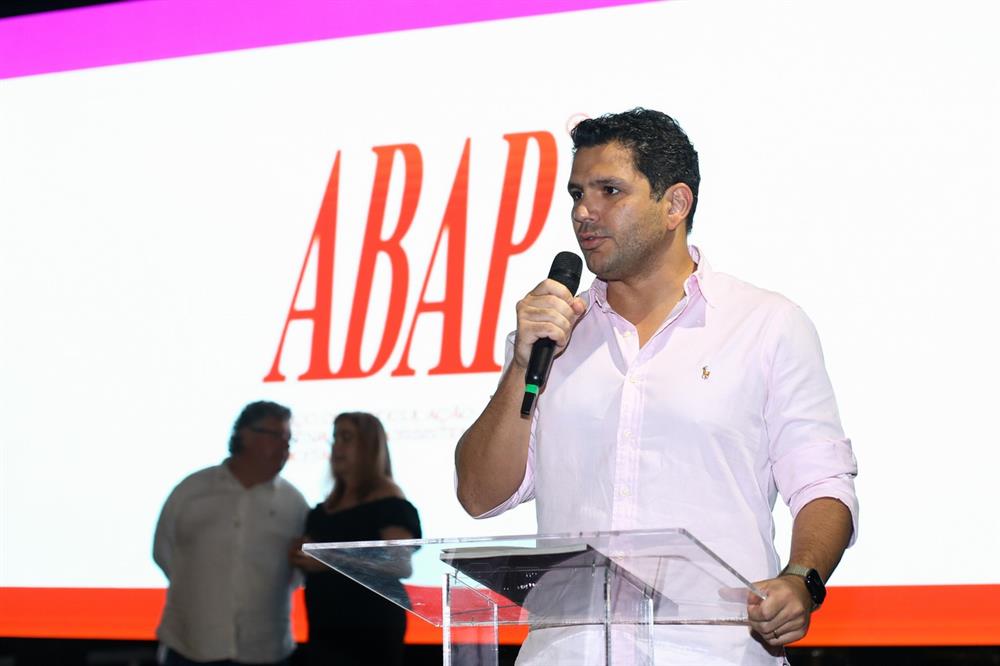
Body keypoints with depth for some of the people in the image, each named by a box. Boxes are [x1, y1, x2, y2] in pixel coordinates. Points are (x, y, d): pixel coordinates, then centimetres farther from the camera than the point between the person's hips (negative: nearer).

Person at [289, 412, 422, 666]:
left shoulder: (387, 499, -7)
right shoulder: (329, 505, 16)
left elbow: (402, 566, -19)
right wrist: (303, 557, 6)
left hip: (371, 626, -8)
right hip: (327, 627, 8)